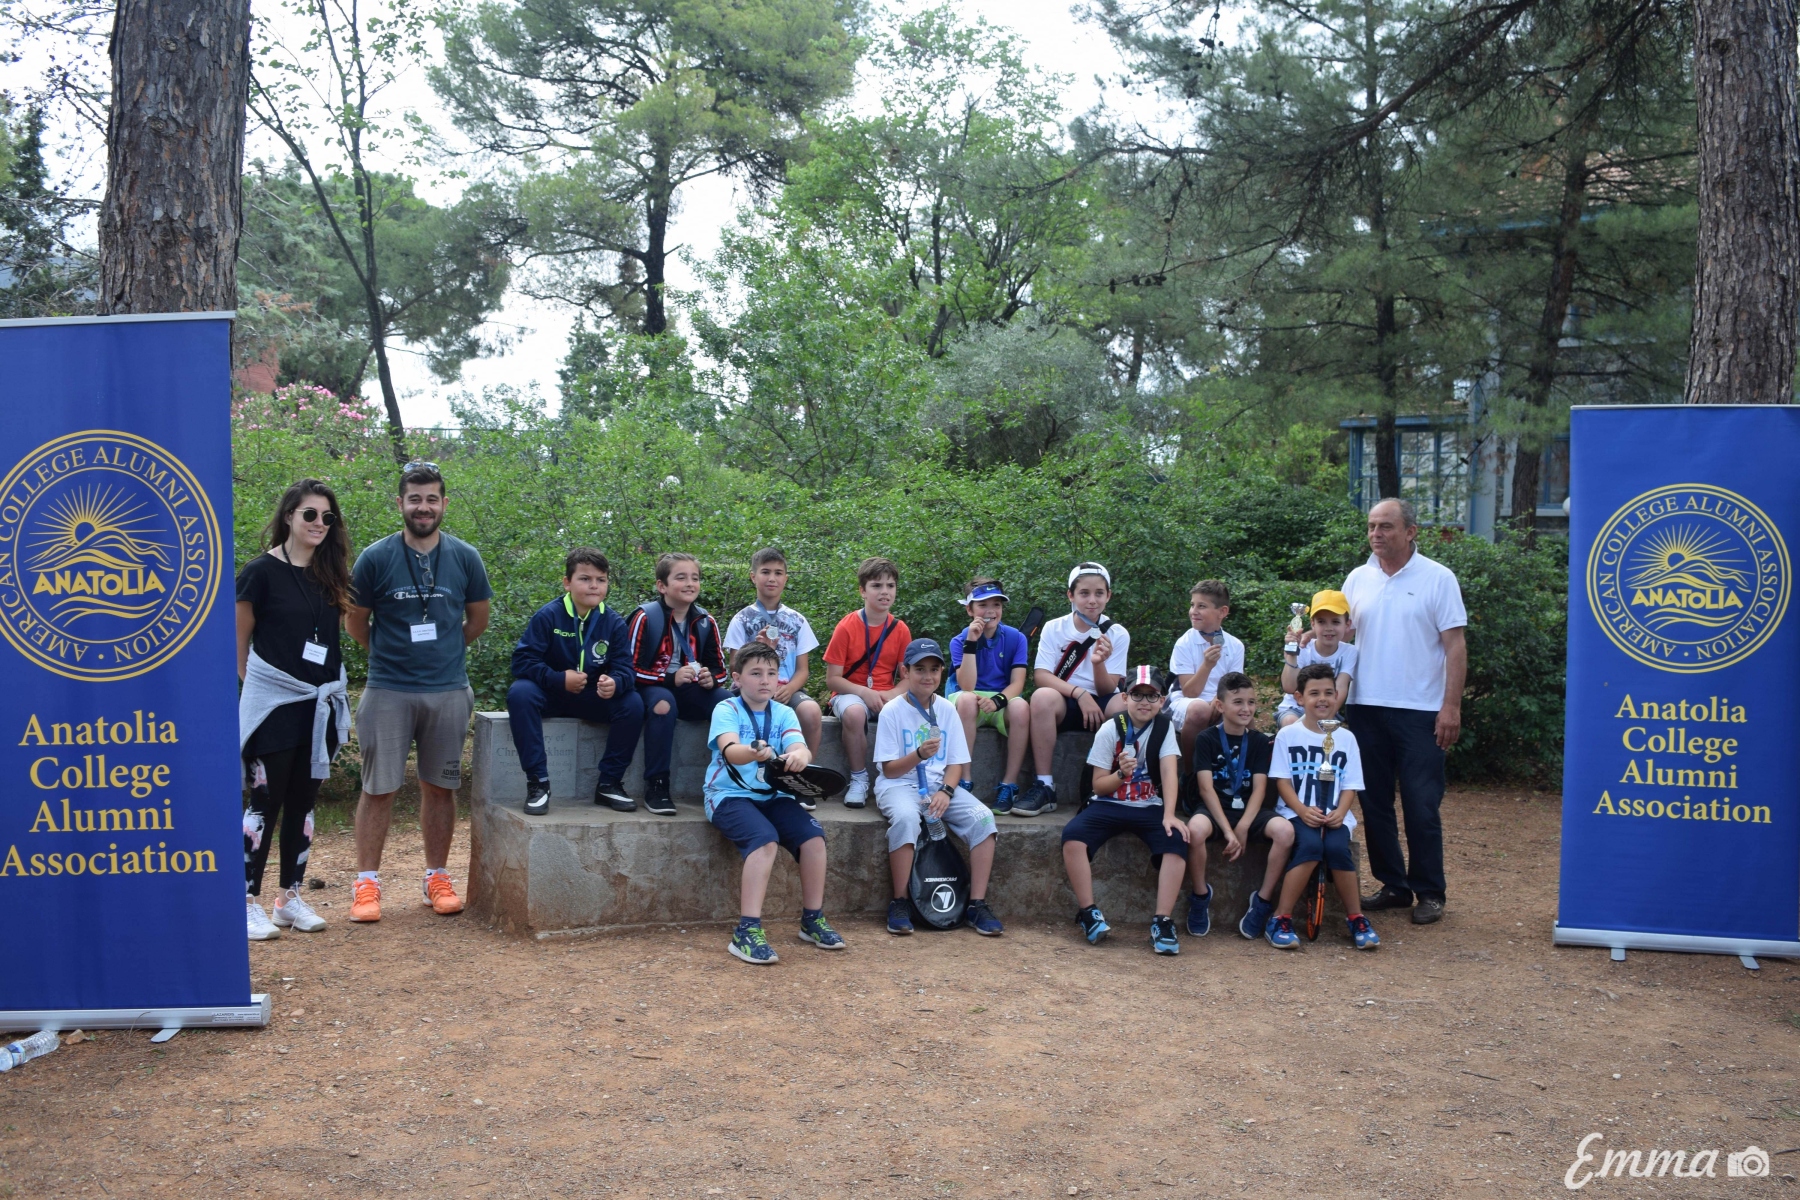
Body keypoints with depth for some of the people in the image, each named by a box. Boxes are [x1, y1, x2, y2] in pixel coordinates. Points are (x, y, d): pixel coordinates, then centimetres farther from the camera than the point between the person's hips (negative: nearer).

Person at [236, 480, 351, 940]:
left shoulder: (329, 573, 8)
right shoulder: (262, 571, -8)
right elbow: (239, 639, -1)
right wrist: (255, 682, 4)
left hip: (320, 703, 5)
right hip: (274, 703, -5)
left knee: (303, 802, 10)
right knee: (266, 802, -2)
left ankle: (291, 898, 18)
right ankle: (249, 902, 6)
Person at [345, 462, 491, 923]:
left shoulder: (465, 558, 1)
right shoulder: (375, 557, -4)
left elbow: (477, 618, 15)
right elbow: (355, 622, 7)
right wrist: (387, 653, 12)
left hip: (448, 690, 2)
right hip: (387, 690, -2)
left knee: (439, 786, 9)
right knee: (379, 788, 2)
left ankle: (437, 877, 20)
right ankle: (367, 882, 10)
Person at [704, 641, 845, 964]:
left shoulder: (783, 713, 8)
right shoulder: (726, 710, -5)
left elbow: (800, 746, -12)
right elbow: (730, 751, -24)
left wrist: (799, 755, -38)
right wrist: (755, 752, -48)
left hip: (772, 795, 5)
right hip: (730, 794, -5)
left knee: (813, 834, -18)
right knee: (765, 838, -32)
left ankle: (812, 919, 1)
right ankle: (747, 931, -31)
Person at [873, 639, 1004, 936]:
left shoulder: (947, 710, 7)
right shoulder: (892, 711, -4)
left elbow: (956, 763, 7)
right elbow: (889, 769, -7)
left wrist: (946, 791, -13)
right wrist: (919, 754, -25)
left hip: (939, 784, 4)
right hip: (899, 784, -4)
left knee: (982, 817, -22)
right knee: (906, 817, -37)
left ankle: (976, 905, -16)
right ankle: (899, 904, -22)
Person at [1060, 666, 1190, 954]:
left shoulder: (1164, 727, -1)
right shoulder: (1110, 729, -4)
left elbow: (1169, 772, -14)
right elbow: (1098, 785, -4)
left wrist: (1169, 815, -28)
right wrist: (1121, 774, -25)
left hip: (1149, 808, 1)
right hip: (1109, 805, -1)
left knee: (1177, 840, -29)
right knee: (1072, 836, -28)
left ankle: (1162, 922, -25)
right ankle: (1088, 913, -18)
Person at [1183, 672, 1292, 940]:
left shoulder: (1259, 741, 8)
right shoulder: (1207, 739, -1)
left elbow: (1259, 788, -2)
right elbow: (1206, 788, -9)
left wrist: (1242, 828, -17)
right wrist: (1227, 830, -21)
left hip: (1250, 810, 3)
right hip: (1216, 809, -3)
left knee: (1285, 830, -29)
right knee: (1195, 828, -37)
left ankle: (1263, 900, -11)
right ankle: (1201, 896, -11)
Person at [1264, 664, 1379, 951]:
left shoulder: (1346, 738, 11)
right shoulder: (1287, 735, 5)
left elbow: (1350, 785, 7)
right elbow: (1282, 781, -1)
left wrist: (1340, 812, -13)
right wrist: (1303, 810, -18)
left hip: (1334, 815, 2)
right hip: (1297, 812, -2)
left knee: (1337, 847, -30)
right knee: (1310, 845, -33)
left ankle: (1357, 919, -11)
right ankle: (1281, 920, -23)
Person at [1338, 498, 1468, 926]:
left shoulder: (1438, 579, -2)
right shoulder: (1358, 579, 9)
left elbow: (1455, 646, -4)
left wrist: (1451, 706, -11)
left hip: (1420, 711, -4)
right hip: (1366, 708, 4)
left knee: (1422, 806, -1)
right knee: (1374, 803, 9)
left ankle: (1429, 893, 10)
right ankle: (1392, 885, 21)